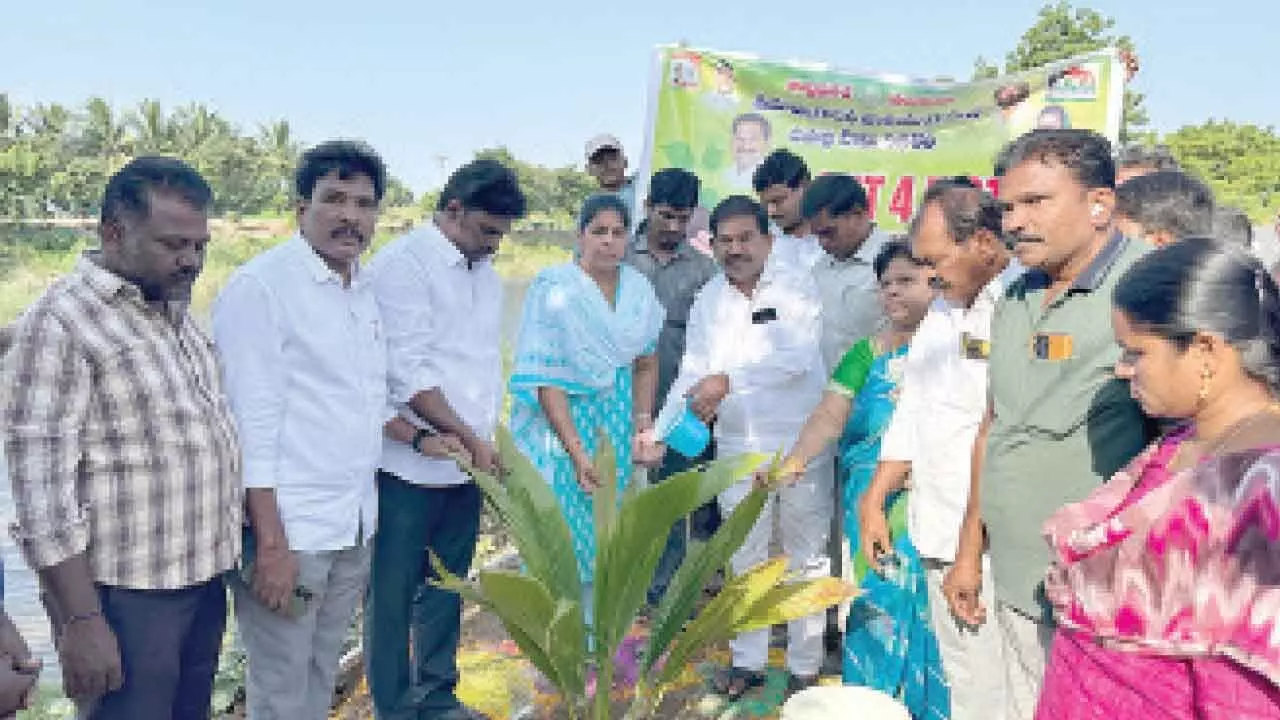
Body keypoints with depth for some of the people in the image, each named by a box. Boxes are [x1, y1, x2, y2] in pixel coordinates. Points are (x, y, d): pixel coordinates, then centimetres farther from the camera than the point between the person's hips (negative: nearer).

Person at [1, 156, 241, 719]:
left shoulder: (176, 311, 10)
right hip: (123, 594, -7)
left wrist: (248, 543, 12)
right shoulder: (60, 321, -14)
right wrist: (81, 620, -18)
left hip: (203, 581, 7)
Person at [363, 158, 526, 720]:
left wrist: (489, 439, 8)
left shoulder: (485, 272, 12)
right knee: (393, 595, 5)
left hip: (468, 464, 7)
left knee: (447, 589, 16)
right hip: (410, 466, -7)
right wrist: (469, 438, -13)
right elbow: (407, 371, -15)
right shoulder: (402, 264, -10)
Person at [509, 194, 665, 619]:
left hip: (618, 428, 5)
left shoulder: (638, 288, 3)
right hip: (559, 425, -4)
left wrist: (643, 425, 1)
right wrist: (578, 454, -20)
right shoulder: (554, 289, -12)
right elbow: (546, 379, -15)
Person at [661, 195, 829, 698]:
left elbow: (796, 356, -21)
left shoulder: (796, 288, -8)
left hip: (801, 441, -4)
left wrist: (727, 380, -28)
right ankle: (747, 660, 29)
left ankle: (805, 666, 23)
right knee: (744, 555, 14)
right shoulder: (708, 299, 6)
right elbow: (694, 368, 2)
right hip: (738, 444, 4)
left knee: (806, 554, 8)